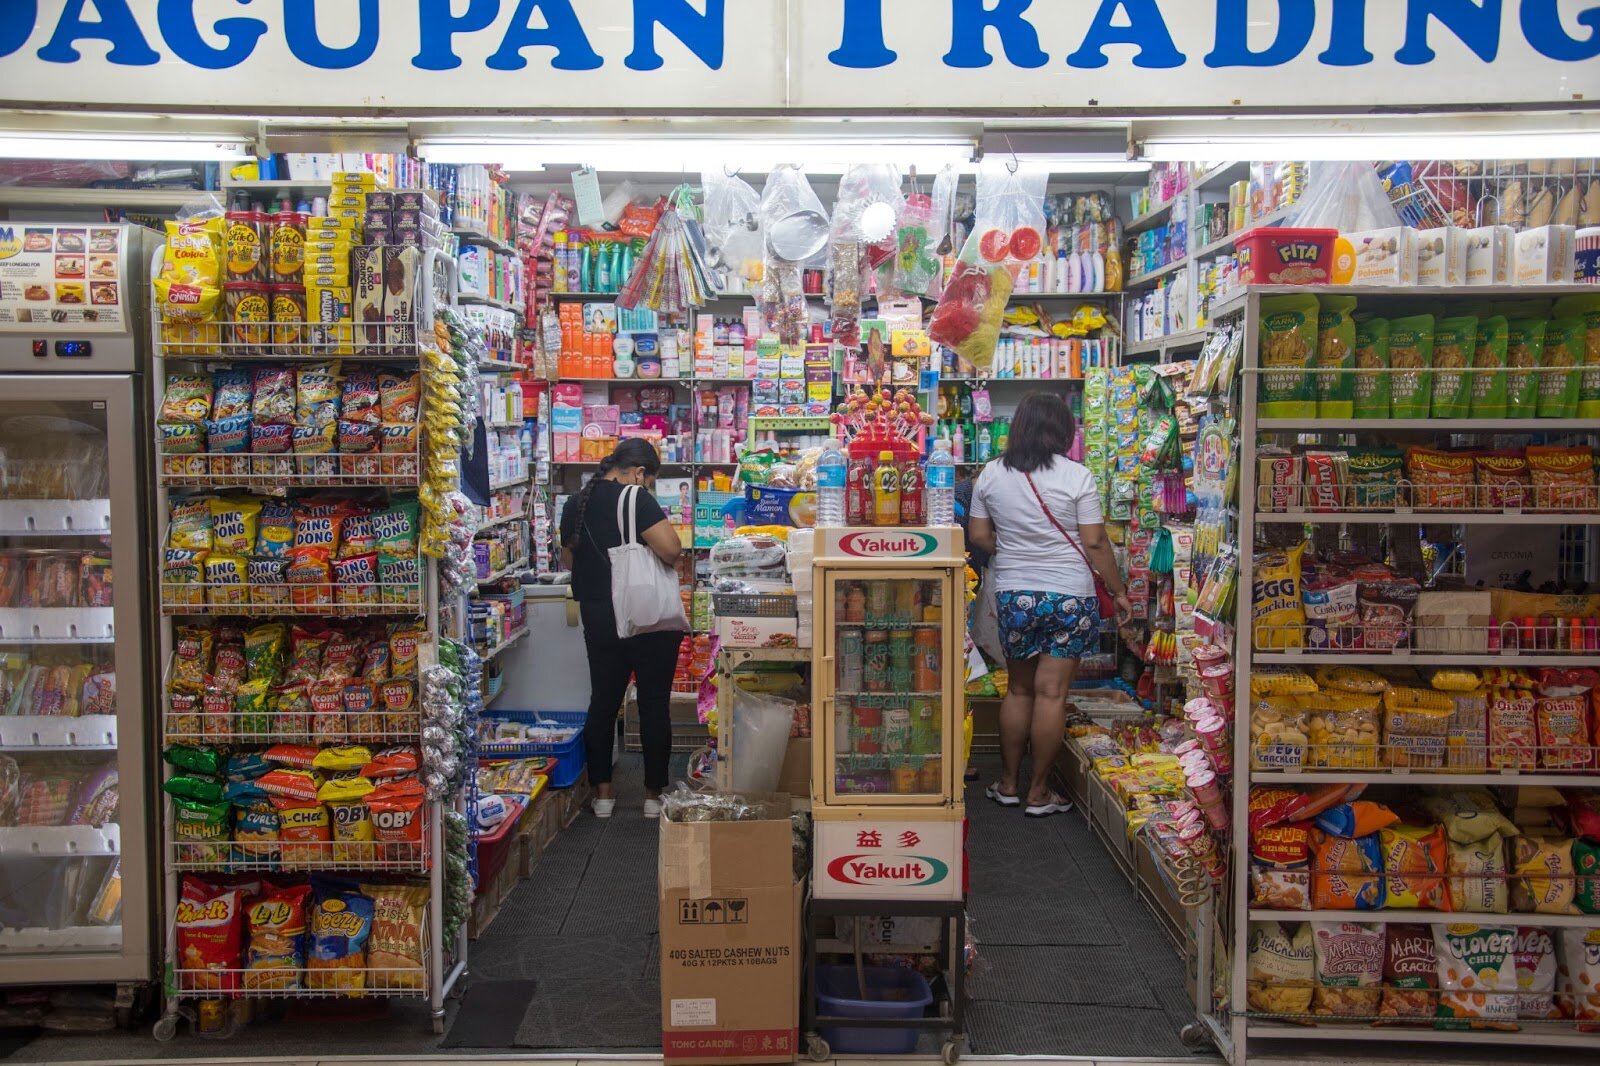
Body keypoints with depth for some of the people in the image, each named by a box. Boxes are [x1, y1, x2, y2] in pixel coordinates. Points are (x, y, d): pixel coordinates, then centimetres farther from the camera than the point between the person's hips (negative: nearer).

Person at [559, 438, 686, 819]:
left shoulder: (576, 504, 8)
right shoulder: (635, 499, -14)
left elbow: (569, 559, 20)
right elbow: (671, 549, -23)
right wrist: (667, 559, -2)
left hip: (597, 616, 6)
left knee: (603, 701, 13)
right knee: (654, 704, 4)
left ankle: (602, 793, 18)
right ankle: (654, 794, 11)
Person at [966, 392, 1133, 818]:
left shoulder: (992, 475, 1)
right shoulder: (1076, 476, -9)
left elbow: (978, 534, 6)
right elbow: (1095, 544, -8)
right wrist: (1119, 592, 2)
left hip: (1013, 595, 3)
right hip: (1069, 596, -3)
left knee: (1019, 690, 16)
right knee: (1052, 694, 2)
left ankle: (1007, 784, 24)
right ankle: (1039, 794, 10)